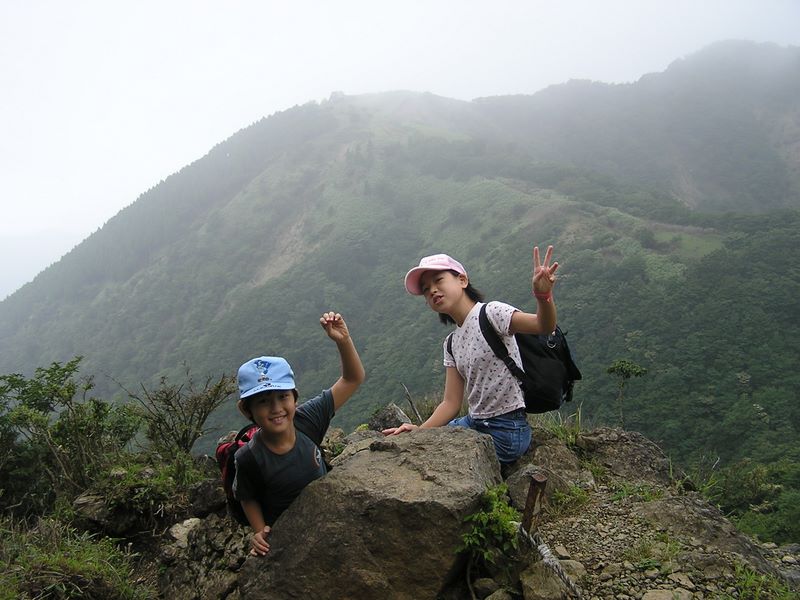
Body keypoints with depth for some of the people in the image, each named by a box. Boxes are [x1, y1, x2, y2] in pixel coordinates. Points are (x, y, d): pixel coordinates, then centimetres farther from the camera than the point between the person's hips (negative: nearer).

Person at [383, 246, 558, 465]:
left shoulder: (490, 313, -14)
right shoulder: (452, 343, 9)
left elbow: (544, 326, -31)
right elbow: (451, 403, 4)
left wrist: (544, 295, -52)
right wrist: (419, 430, -12)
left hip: (505, 432, -8)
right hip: (475, 423, 8)